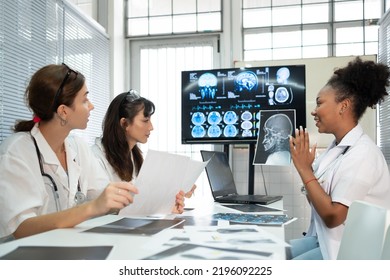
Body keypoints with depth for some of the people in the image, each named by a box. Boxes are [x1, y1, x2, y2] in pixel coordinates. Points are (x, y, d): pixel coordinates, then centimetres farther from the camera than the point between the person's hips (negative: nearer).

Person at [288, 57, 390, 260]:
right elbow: (316, 200, 10)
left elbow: (333, 217, -24)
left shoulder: (362, 154, -21)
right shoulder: (337, 146, 6)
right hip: (324, 239, 8)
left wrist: (304, 169, -20)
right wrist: (303, 165, -3)